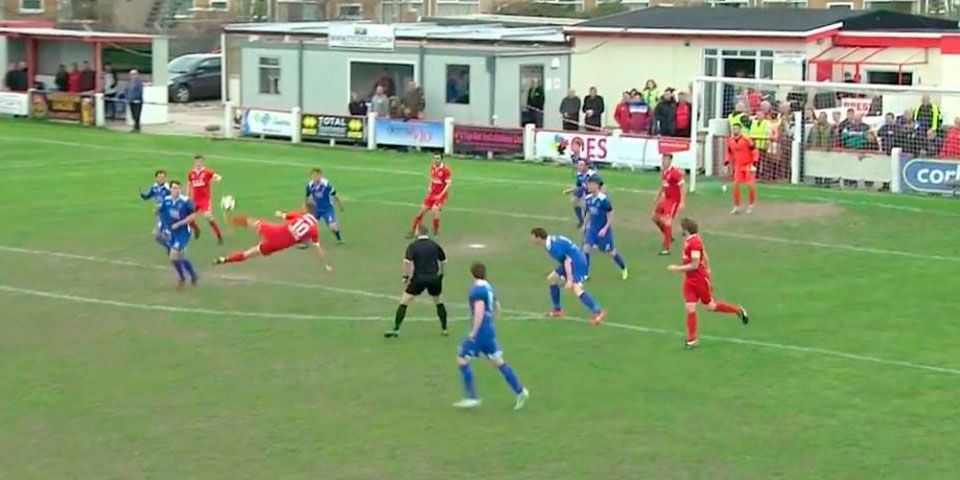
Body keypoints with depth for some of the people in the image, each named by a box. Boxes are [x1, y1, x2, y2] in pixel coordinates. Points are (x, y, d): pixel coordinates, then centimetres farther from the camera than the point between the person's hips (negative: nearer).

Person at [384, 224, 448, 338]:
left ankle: (396, 329, -2)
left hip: (419, 278, -3)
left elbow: (407, 262, -16)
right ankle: (444, 329, 24)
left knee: (404, 302, 4)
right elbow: (443, 261, 15)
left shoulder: (413, 246, -2)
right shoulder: (435, 245, 9)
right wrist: (440, 275, 26)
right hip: (434, 278, 3)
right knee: (439, 302, 24)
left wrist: (406, 277, -9)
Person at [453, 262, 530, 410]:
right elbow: (497, 309, 22)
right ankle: (520, 391, 12)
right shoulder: (489, 288, 12)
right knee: (498, 362, 14)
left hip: (480, 331, -9)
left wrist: (473, 332, -20)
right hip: (489, 330, 9)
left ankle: (472, 398, -1)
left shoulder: (477, 290, -15)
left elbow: (479, 312, -24)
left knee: (462, 359, 0)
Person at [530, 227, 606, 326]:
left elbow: (567, 261, -25)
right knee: (551, 279, 17)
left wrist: (569, 280, -26)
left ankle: (598, 312, -27)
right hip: (572, 262, 11)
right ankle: (557, 310, 24)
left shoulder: (555, 246, -23)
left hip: (578, 263, -11)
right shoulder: (551, 242, 8)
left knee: (577, 289, -25)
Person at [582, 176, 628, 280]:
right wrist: (586, 224, 11)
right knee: (586, 247, -11)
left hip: (603, 230, -5)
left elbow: (610, 216, -14)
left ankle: (624, 269, 33)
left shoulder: (604, 199, -21)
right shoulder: (588, 199, -2)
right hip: (592, 228, 5)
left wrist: (605, 229, -20)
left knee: (610, 251, 8)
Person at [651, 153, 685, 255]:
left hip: (674, 200, -9)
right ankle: (669, 237, 34)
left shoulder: (675, 172, -20)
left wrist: (682, 203, -21)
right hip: (666, 199, 9)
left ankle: (667, 248, -8)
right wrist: (658, 198, 24)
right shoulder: (663, 171, 6)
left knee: (666, 221, -14)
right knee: (656, 218, 15)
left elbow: (681, 187, -18)